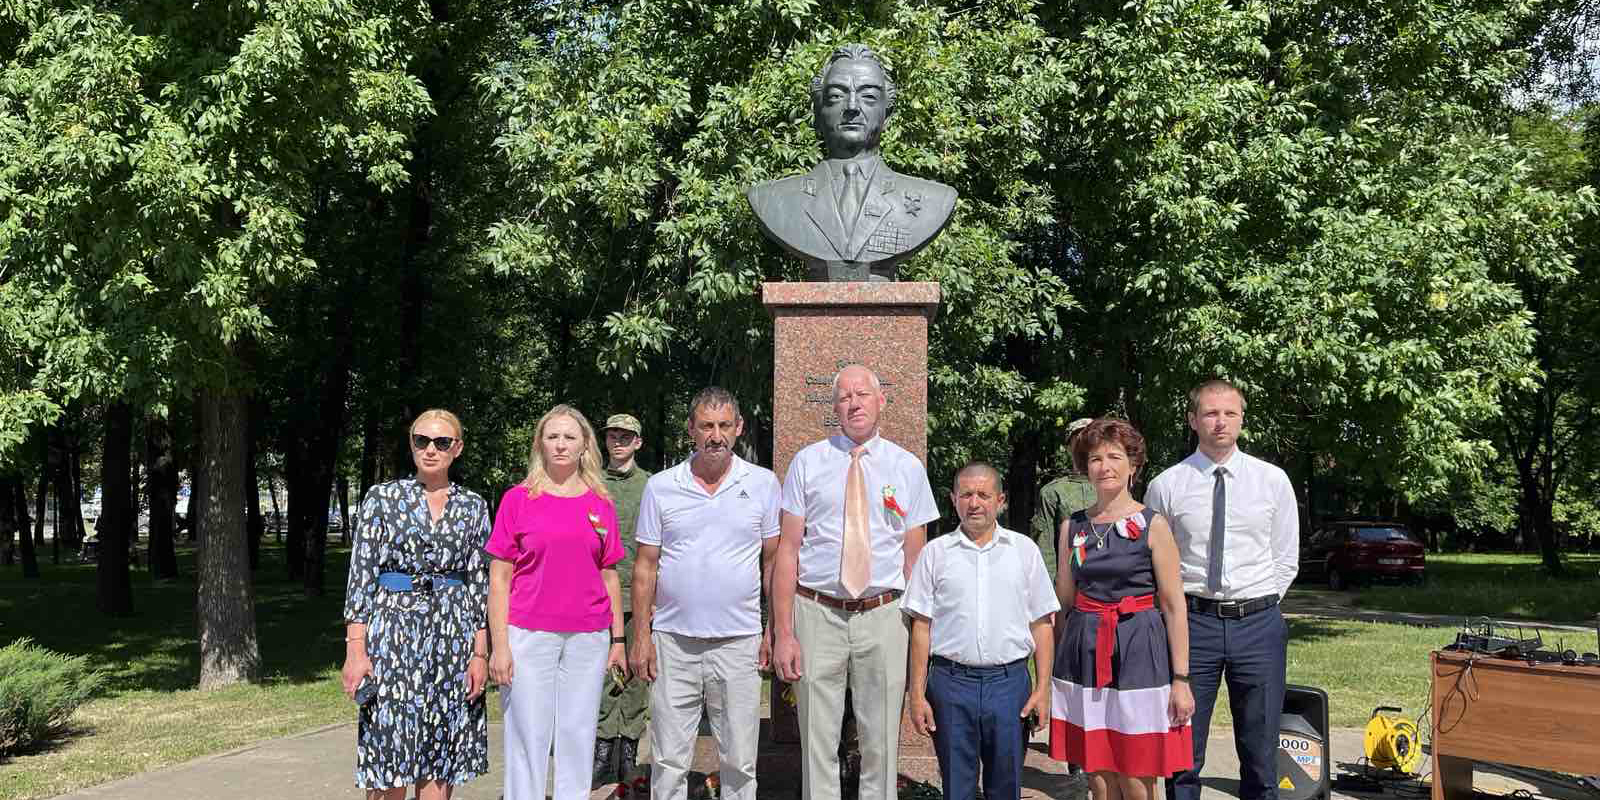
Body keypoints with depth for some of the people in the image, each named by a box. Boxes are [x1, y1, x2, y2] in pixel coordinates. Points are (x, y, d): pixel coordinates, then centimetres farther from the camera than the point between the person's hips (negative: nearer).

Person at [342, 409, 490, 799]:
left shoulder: (473, 507, 7)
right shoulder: (381, 498, 1)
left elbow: (480, 584, 7)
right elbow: (361, 576, -2)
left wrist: (480, 653, 1)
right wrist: (356, 648, -9)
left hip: (453, 635, 2)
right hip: (392, 634, -2)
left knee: (441, 762, 6)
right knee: (388, 754, -1)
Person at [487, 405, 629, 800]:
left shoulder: (601, 504, 7)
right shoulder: (518, 498, -1)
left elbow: (609, 577, 12)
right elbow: (499, 579, -1)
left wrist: (618, 639, 9)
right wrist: (499, 646, -7)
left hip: (588, 638, 2)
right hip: (529, 634, -2)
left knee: (578, 736, 9)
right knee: (528, 738, 3)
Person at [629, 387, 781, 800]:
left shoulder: (763, 483, 3)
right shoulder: (660, 487, 3)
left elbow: (774, 561, 6)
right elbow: (646, 566, 6)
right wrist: (641, 635, 1)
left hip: (739, 642, 0)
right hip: (673, 642, 0)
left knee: (739, 763, 7)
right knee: (669, 762, 7)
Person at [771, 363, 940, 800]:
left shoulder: (907, 467, 6)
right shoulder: (807, 462, 3)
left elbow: (915, 558, 6)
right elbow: (787, 550, 0)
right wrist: (783, 632, -6)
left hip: (883, 617, 1)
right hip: (817, 614, -1)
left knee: (881, 745, 8)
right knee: (817, 744, 6)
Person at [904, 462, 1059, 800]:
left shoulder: (1024, 550, 8)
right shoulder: (935, 553, 6)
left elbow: (1041, 624, 8)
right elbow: (921, 627, 5)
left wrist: (1042, 688, 0)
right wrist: (917, 695, 0)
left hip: (1009, 682, 1)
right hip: (951, 681, 0)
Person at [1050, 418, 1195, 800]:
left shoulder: (1152, 525, -3)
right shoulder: (1073, 526, 8)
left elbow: (1174, 605, -4)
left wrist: (1181, 679, -8)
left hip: (1138, 652, -3)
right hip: (1084, 650, 4)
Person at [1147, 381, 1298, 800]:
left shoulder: (1273, 480, 5)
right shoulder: (1166, 486, 0)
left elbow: (1286, 560, 10)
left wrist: (1259, 606, 5)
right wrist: (1178, 610, 2)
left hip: (1258, 623, 1)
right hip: (1193, 622, -1)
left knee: (1260, 750, 10)